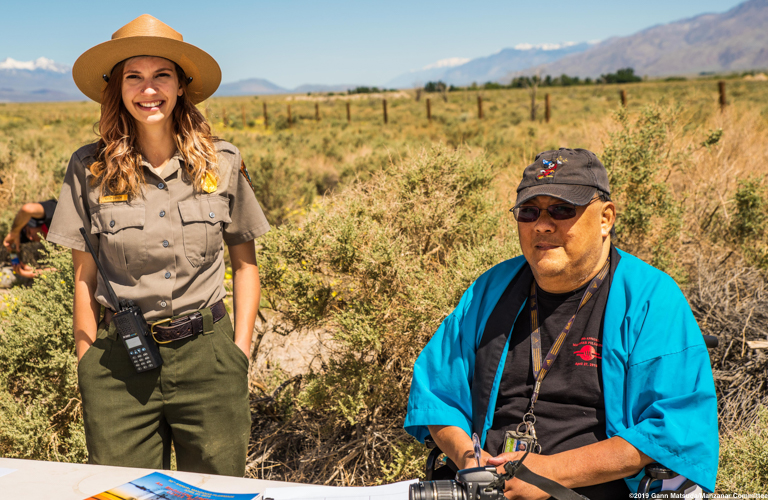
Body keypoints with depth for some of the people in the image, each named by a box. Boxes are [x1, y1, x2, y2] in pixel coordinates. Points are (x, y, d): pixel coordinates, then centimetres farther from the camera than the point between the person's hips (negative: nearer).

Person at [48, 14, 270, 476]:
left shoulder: (223, 164, -1)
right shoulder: (90, 169, -2)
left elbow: (245, 263, 8)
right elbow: (85, 275, 4)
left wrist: (241, 352, 3)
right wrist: (89, 363, 2)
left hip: (207, 354, 1)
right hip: (119, 361, 0)